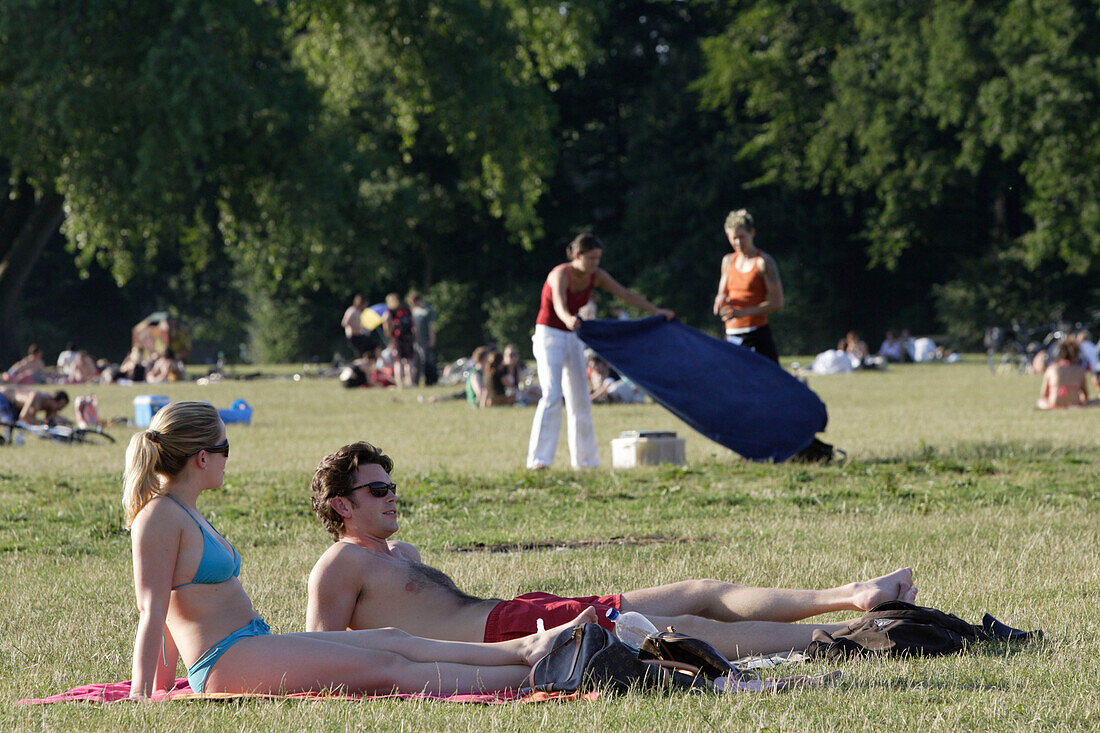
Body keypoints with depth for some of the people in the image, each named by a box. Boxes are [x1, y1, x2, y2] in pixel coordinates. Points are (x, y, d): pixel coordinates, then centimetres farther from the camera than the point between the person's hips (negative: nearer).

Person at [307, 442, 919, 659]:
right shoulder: (341, 565, 0)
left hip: (517, 615, 10)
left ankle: (851, 597, 2)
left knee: (703, 594, 4)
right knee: (689, 630, -14)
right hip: (504, 631, -10)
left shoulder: (399, 552, 28)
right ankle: (847, 633, -15)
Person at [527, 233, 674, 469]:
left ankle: (584, 459, 15)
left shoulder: (595, 276, -2)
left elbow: (626, 294, 5)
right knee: (552, 395, -19)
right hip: (549, 337, -7)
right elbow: (559, 304, -42)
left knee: (580, 398, 7)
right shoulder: (561, 274, -23)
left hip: (573, 338, 7)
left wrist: (656, 311, 0)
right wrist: (568, 319, -64)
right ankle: (538, 458, -22)